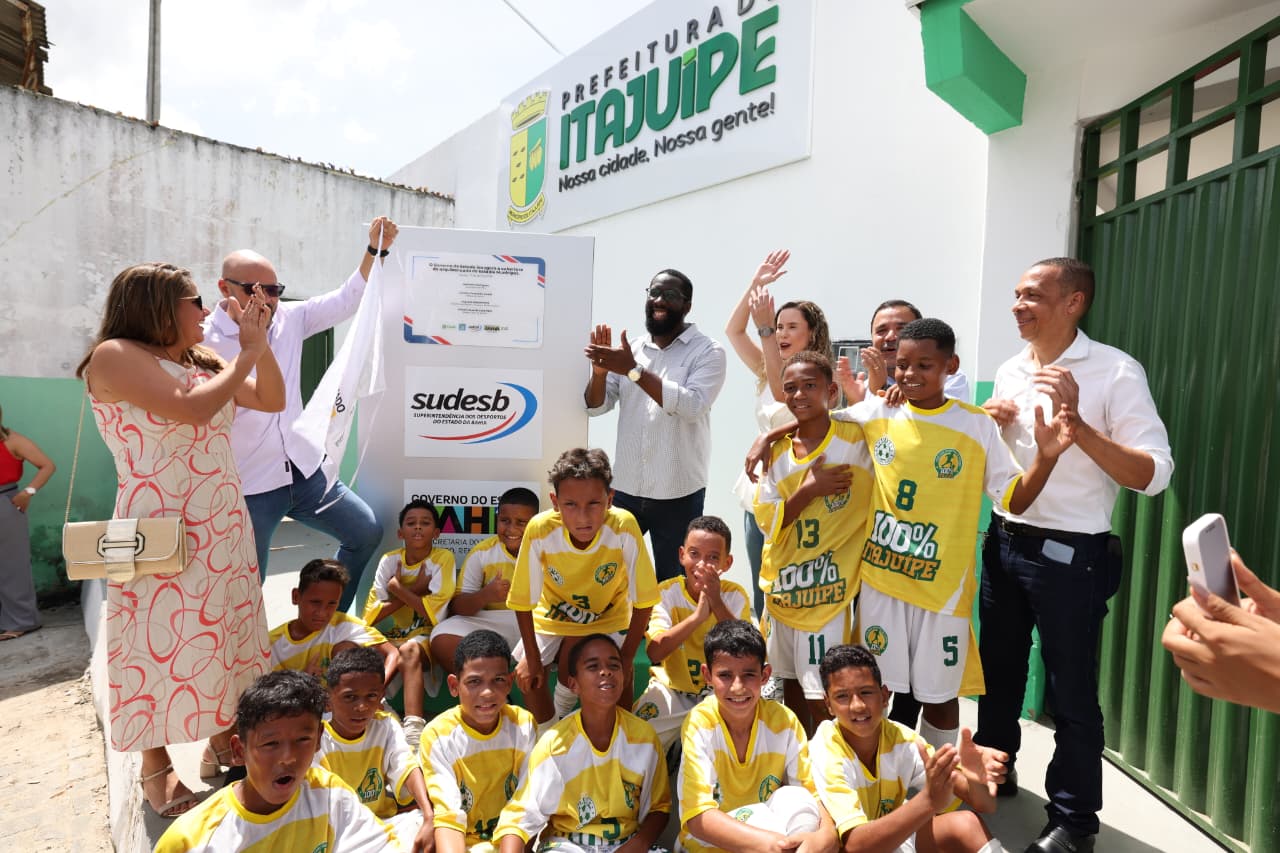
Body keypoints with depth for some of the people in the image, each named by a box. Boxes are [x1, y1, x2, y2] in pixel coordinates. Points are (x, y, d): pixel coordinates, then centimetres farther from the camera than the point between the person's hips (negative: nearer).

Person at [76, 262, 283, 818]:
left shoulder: (204, 361, 11)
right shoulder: (115, 355, -10)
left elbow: (272, 400, 13)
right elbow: (191, 408, -23)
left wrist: (260, 344, 2)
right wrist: (247, 352, -13)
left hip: (224, 526, 7)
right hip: (163, 532, -7)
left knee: (224, 632, 14)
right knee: (162, 644, 2)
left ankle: (222, 740, 30)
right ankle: (156, 768, 20)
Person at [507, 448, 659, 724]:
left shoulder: (624, 528, -35)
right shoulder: (540, 531, -32)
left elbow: (643, 601, -21)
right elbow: (523, 601, -16)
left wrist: (626, 658, -17)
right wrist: (532, 657, -11)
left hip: (608, 616, -1)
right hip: (553, 614, 1)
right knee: (527, 675, -11)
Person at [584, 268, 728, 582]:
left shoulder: (708, 352, -5)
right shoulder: (630, 350, 7)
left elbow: (692, 405, -20)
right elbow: (596, 407, 5)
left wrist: (634, 370, -23)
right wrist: (600, 371, -14)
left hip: (678, 494, -3)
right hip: (626, 489, 4)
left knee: (671, 583, 10)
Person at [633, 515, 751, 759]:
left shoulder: (735, 596, -10)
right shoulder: (666, 592, -13)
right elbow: (655, 652, -26)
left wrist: (717, 603, -31)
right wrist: (698, 615, -37)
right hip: (672, 688, 0)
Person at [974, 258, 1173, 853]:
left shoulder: (1116, 372, -12)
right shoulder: (1010, 372, 7)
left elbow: (1154, 476, -19)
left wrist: (1076, 423, -28)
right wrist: (990, 424, -3)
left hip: (1070, 555, -6)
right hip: (1003, 542, 6)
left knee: (1071, 690, 7)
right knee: (998, 670, 20)